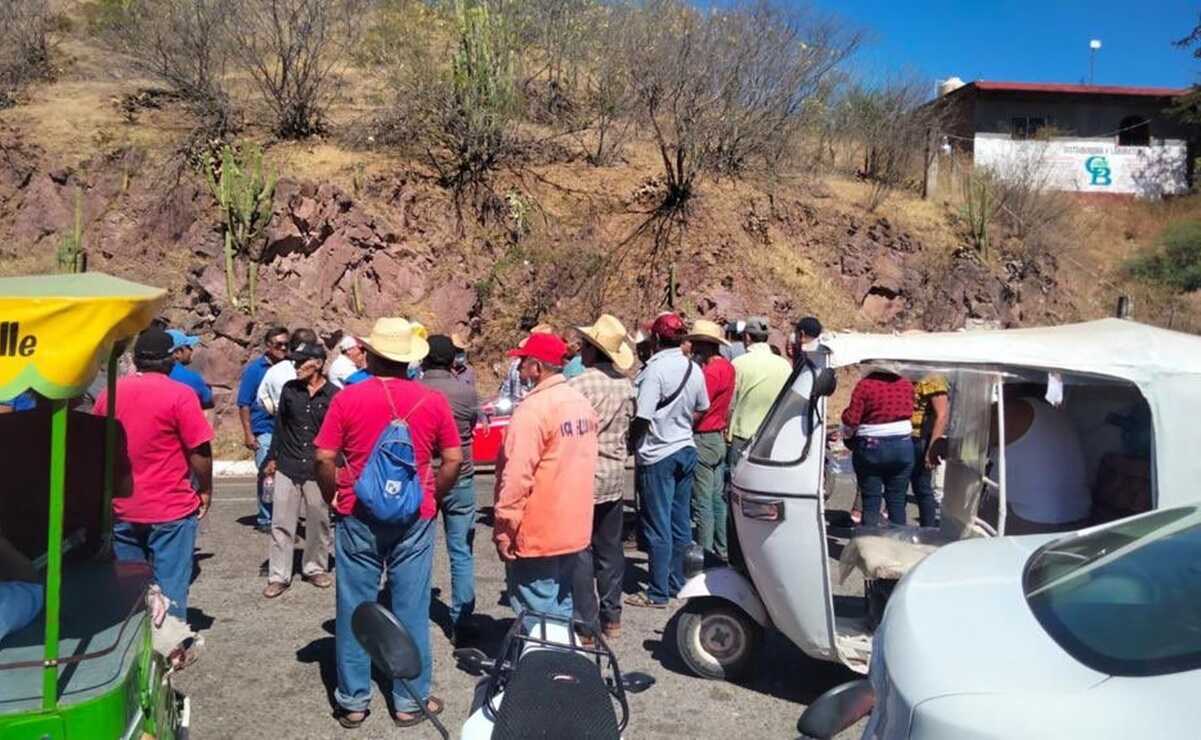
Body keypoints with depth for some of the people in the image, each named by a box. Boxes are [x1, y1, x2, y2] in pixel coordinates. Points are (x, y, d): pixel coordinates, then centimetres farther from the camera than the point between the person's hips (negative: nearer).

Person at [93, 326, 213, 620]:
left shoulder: (109, 393, 3)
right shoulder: (180, 395, -13)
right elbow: (200, 450, -13)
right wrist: (205, 490, 1)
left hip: (122, 509, 5)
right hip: (171, 508, -5)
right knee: (170, 587, 3)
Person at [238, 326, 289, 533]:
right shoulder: (254, 369, -1)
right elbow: (244, 404, -2)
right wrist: (248, 434, -8)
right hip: (264, 430, -3)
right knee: (267, 475, 0)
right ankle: (265, 519, 13)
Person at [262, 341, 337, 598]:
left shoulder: (333, 394, -6)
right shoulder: (289, 389, 3)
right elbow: (279, 425, 10)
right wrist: (272, 458, 10)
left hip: (318, 470, -2)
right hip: (287, 467, 2)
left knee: (318, 523, 11)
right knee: (281, 524, 4)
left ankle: (315, 568, 28)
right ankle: (278, 576, 12)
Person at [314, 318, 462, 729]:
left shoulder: (347, 398, -7)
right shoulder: (432, 401, -4)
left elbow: (323, 458, -7)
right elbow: (453, 459, -2)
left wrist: (332, 495, 10)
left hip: (358, 517, 0)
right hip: (414, 518, 0)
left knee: (355, 608, 11)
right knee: (411, 609, 8)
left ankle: (353, 701, 21)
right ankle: (411, 701, 18)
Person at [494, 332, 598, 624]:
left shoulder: (533, 408, -20)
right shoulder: (582, 402, 7)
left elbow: (517, 477, -23)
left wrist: (504, 530, -16)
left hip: (537, 534, -8)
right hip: (573, 528, 9)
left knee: (537, 613, 2)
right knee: (560, 605, 20)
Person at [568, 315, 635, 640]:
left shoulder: (578, 385, -18)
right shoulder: (626, 385, 2)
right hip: (615, 478, 7)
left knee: (580, 551, 2)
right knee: (610, 549, 15)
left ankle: (587, 624, 6)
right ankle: (611, 617, 25)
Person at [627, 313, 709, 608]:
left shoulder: (655, 369, -18)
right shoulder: (694, 369, 4)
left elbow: (642, 417, -20)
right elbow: (701, 410, 16)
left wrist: (630, 441, -4)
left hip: (657, 454, -7)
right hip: (686, 449, 7)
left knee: (658, 526, 0)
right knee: (680, 521, 14)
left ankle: (658, 593, 7)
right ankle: (677, 582, 25)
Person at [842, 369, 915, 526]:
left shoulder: (865, 385, -14)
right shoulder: (907, 385, -1)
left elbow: (851, 420, -13)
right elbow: (910, 414, 6)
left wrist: (846, 436, 6)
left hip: (871, 447, -3)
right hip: (903, 447, 3)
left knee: (871, 502, 4)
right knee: (897, 501, 11)